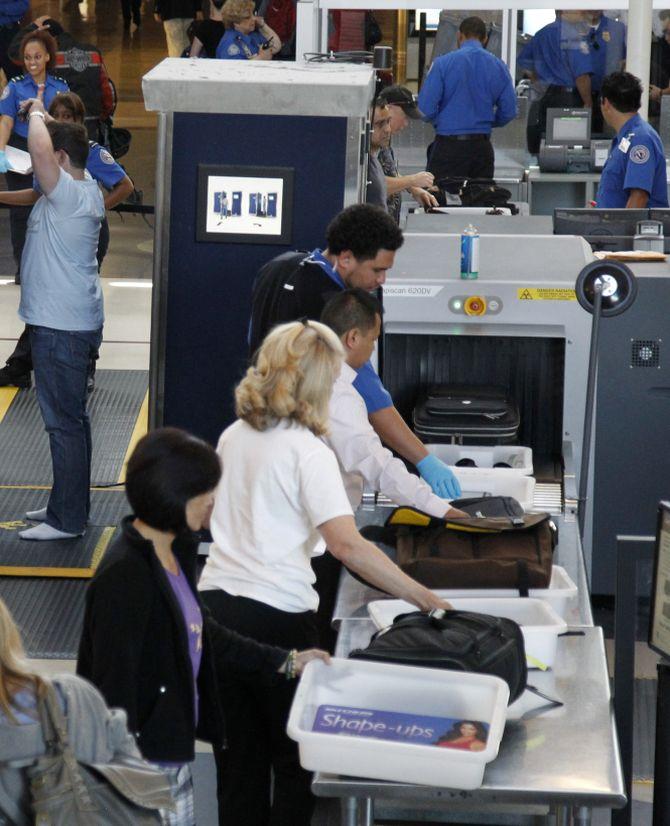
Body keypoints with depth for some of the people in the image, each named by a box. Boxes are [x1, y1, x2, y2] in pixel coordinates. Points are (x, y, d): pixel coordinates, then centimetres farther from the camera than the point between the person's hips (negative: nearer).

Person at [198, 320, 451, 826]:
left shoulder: (233, 437, 8)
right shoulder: (307, 452, -14)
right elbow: (346, 544, -23)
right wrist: (425, 599, -23)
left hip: (217, 599, 6)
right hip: (276, 615, -6)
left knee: (240, 756, 15)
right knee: (297, 759, 8)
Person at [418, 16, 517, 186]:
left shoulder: (443, 63, -7)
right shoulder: (498, 66, 4)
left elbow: (425, 108, -10)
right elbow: (509, 112, 7)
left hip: (449, 146, -3)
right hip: (482, 146, 4)